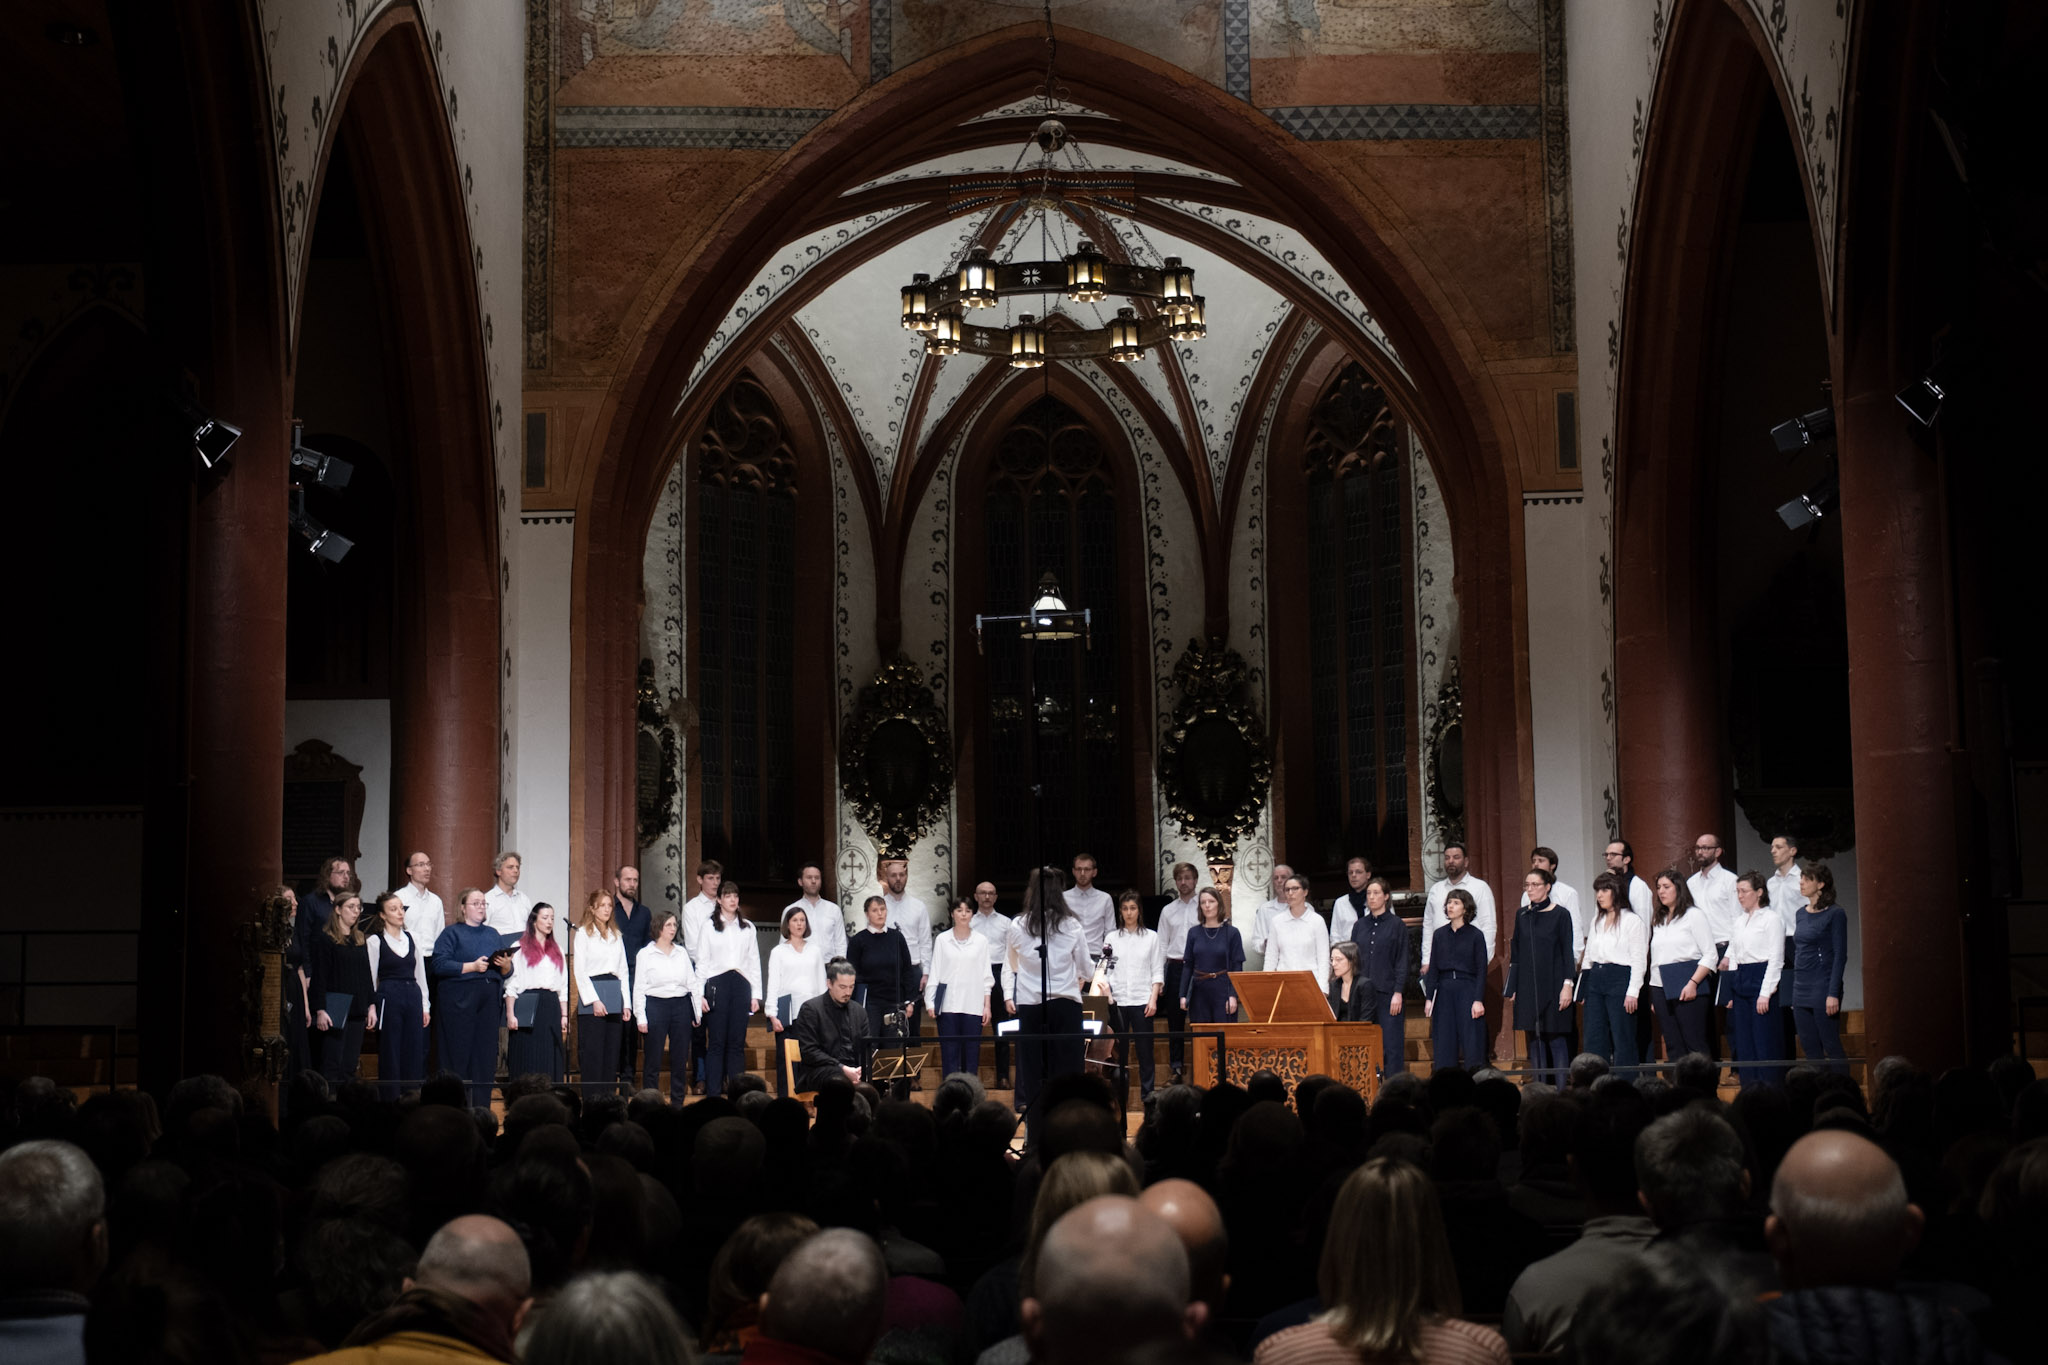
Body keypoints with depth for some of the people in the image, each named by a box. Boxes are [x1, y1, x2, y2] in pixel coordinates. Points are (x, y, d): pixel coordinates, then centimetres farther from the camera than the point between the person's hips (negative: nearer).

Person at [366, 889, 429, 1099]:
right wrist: (371, 1007, -4)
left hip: (413, 996, 4)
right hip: (388, 998, -4)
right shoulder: (375, 941, -1)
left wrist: (425, 1006, 12)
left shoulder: (412, 938, 12)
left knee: (414, 1056, 4)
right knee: (390, 1057, -2)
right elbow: (371, 978, 0)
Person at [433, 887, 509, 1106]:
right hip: (460, 1001, -5)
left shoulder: (493, 934, 19)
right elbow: (439, 965, -11)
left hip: (489, 1000, 5)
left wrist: (506, 963, -6)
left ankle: (481, 1108, 9)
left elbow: (508, 971, 17)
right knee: (459, 1055, -5)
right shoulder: (452, 933, 3)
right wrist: (472, 966, -16)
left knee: (486, 1055, 3)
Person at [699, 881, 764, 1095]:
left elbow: (754, 961, 13)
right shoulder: (709, 927, 5)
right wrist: (699, 994, -4)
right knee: (717, 1041, -3)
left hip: (741, 984, 2)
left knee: (737, 1041, 2)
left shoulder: (747, 928, 13)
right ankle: (713, 1092, 0)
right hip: (717, 983, -2)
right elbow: (702, 961, 3)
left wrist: (755, 994, 7)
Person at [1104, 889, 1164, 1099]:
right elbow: (1104, 969, 7)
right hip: (1117, 1001, 1)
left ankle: (1147, 1096, 1)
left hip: (1142, 1001, -1)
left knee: (1145, 1050, -2)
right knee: (1119, 1050, 2)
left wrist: (1153, 999, -5)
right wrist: (1106, 994, -7)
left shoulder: (1151, 937, 6)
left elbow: (1157, 971, 4)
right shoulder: (1112, 938, 9)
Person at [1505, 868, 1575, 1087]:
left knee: (1556, 1039, -4)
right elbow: (1517, 954, 13)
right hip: (1528, 986, 4)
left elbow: (1568, 953, -4)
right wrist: (1512, 988, 10)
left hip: (1552, 985, -4)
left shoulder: (1560, 915, -3)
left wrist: (1567, 985, -12)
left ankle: (1561, 1091, -1)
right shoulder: (1522, 916, 10)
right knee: (1535, 1039, 6)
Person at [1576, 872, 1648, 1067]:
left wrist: (1633, 992, -14)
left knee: (1622, 1040, -4)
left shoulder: (1631, 921, -4)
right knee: (1594, 1040, 5)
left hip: (1619, 978, -7)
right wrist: (1582, 988, 14)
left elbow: (1639, 960, -8)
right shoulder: (1597, 922, 17)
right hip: (1595, 978, 7)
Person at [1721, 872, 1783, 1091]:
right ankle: (1749, 1091, 10)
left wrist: (1765, 993, -15)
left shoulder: (1770, 919, -5)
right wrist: (1731, 993, 12)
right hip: (1740, 982, 7)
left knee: (1764, 1042, -7)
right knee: (1743, 1042, 6)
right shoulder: (1740, 923, 16)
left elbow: (1775, 958, -10)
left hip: (1760, 980, -7)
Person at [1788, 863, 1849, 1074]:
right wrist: (1794, 990, 16)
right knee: (1809, 1047, 9)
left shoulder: (1835, 913, -9)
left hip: (1823, 985, -7)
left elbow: (1840, 955, -12)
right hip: (1801, 986, 8)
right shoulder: (1801, 914, 12)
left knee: (1831, 1046, -5)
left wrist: (1833, 994, -17)